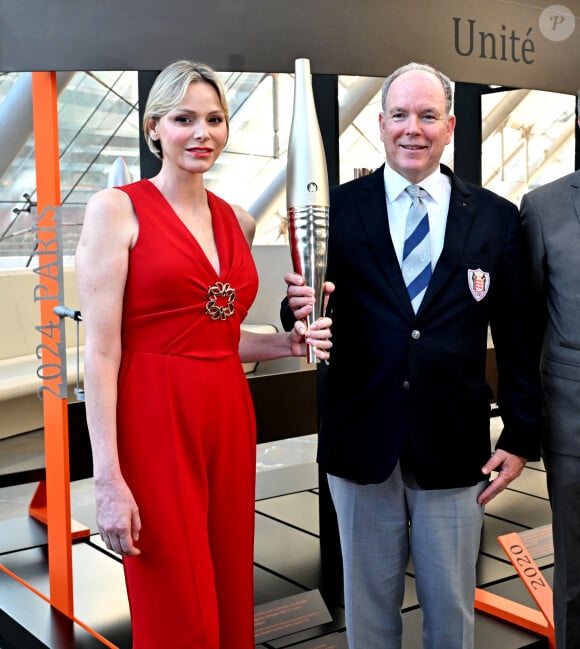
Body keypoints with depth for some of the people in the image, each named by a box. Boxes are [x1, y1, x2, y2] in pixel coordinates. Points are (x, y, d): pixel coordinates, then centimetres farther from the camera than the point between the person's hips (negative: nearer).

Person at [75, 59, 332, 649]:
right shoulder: (117, 209, -5)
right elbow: (101, 352, -11)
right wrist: (108, 479, -16)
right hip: (155, 423, -6)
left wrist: (289, 343, 3)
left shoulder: (238, 221, 13)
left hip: (229, 420, 6)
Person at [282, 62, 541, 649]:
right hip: (362, 442, 0)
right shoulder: (338, 208, -1)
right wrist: (300, 310, -26)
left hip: (453, 446, 1)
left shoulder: (496, 218, 2)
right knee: (368, 602, 16)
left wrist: (521, 436, 1)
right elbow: (309, 314, -3)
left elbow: (515, 338, 2)